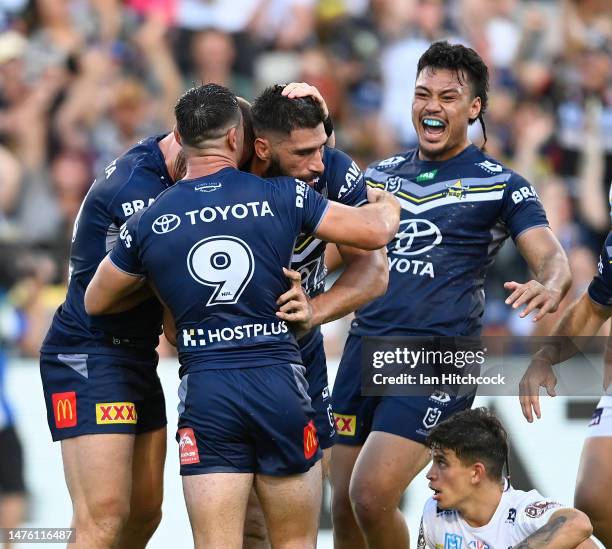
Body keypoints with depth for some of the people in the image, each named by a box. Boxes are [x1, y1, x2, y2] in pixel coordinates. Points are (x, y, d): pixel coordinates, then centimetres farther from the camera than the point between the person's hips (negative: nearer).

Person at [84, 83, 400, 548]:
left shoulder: (149, 222, 2)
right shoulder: (282, 196, -1)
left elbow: (96, 302, 16)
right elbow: (375, 231, 4)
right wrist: (385, 207, 28)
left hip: (204, 391, 0)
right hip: (279, 382, 0)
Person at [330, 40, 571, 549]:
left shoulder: (501, 185, 1)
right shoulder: (380, 174, 15)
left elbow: (551, 257, -10)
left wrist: (550, 288, -33)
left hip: (439, 358, -5)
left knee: (372, 496, -17)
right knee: (344, 506, 4)